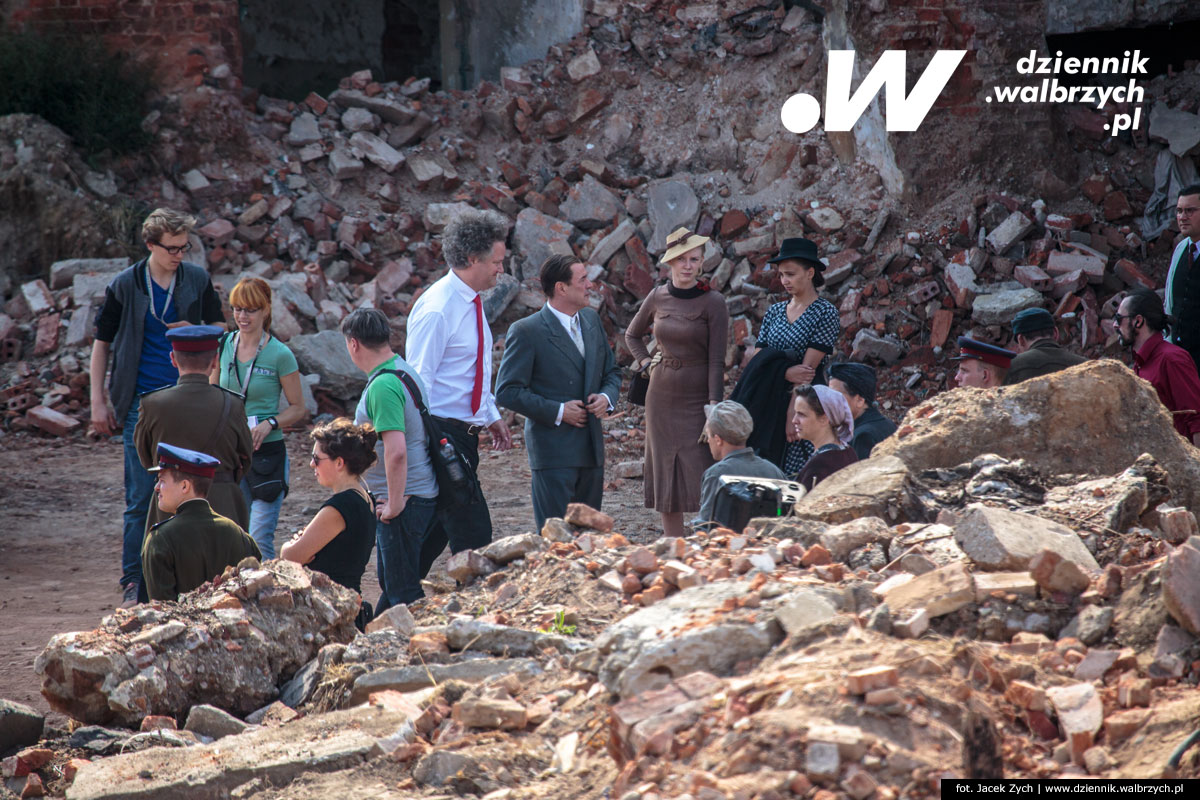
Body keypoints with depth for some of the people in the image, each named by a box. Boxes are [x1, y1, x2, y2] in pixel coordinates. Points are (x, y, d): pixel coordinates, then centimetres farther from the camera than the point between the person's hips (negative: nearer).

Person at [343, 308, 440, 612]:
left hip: (402, 500, -10)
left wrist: (394, 504, -19)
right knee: (391, 584, 19)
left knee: (403, 591, -4)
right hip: (422, 496, 10)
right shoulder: (407, 372, 12)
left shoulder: (383, 386, -20)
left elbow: (396, 451, -28)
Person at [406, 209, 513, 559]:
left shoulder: (470, 302, 13)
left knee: (436, 532, 12)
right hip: (442, 434, -9)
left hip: (464, 435, 9)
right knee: (473, 534, -11)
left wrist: (492, 416, 22)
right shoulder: (437, 309, -18)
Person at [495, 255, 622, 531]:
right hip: (553, 451, -7)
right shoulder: (526, 332, -10)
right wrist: (557, 411, -16)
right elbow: (507, 392, -12)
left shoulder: (591, 320, 11)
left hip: (592, 447, 7)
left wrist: (607, 397, 0)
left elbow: (612, 371, 23)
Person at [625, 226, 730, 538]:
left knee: (702, 480, -10)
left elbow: (716, 361, -10)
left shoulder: (712, 303, -8)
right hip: (662, 396, 4)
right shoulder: (658, 297, 4)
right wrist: (645, 362, 7)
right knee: (666, 480, 6)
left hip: (698, 400, -4)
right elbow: (632, 335, 24)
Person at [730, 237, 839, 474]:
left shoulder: (825, 313, -5)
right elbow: (757, 360, 5)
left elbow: (808, 367, -11)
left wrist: (792, 413, -16)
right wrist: (785, 372, -16)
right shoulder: (775, 311, 13)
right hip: (768, 406, 5)